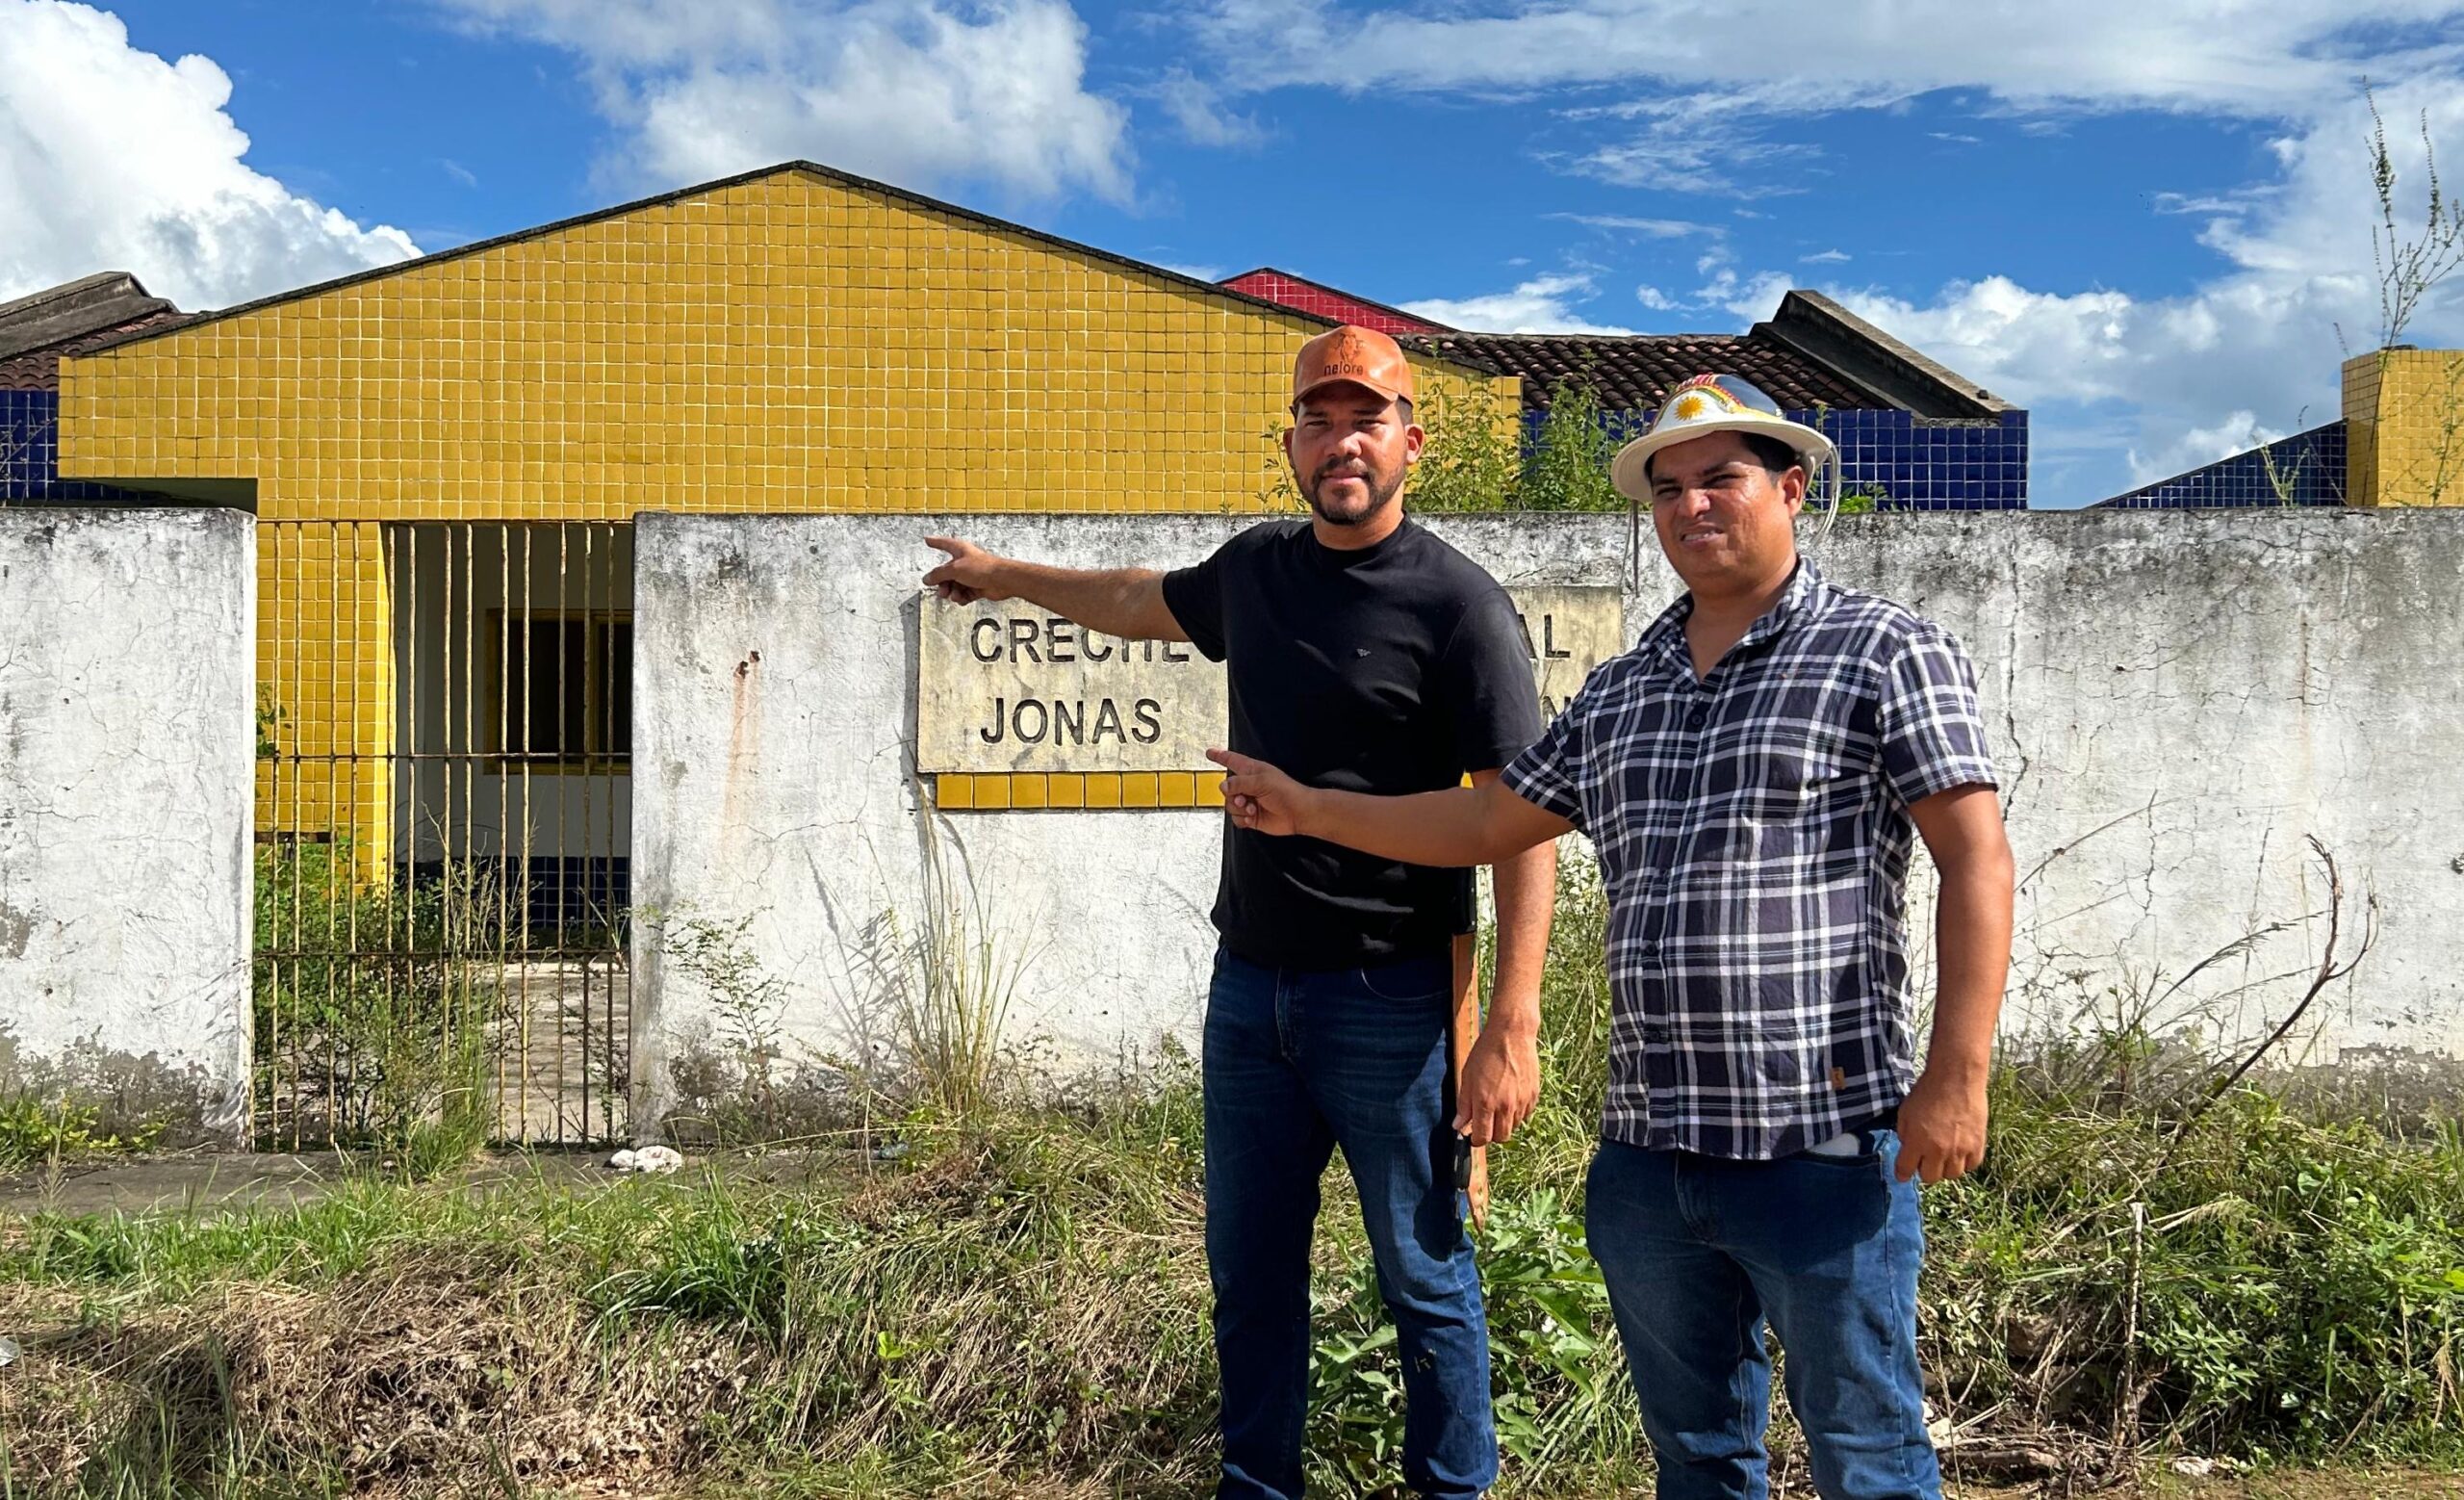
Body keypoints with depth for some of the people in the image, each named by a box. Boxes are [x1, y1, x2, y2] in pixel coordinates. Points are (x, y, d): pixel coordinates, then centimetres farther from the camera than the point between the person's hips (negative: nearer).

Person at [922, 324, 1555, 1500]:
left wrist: (1512, 1028, -21)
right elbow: (1149, 603, 29)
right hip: (1248, 985, 6)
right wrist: (1013, 579, 41)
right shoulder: (1256, 567, 7)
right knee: (1248, 1274, 16)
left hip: (1388, 998, -6)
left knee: (1424, 1276, 7)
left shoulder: (1458, 603, -12)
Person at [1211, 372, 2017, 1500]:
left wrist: (1956, 1076, -18)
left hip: (1823, 1147, -6)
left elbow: (1976, 862, -10)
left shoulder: (1889, 655, -4)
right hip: (1648, 1154, 6)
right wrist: (1305, 807, 19)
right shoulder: (1621, 692, 15)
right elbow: (1487, 823, 20)